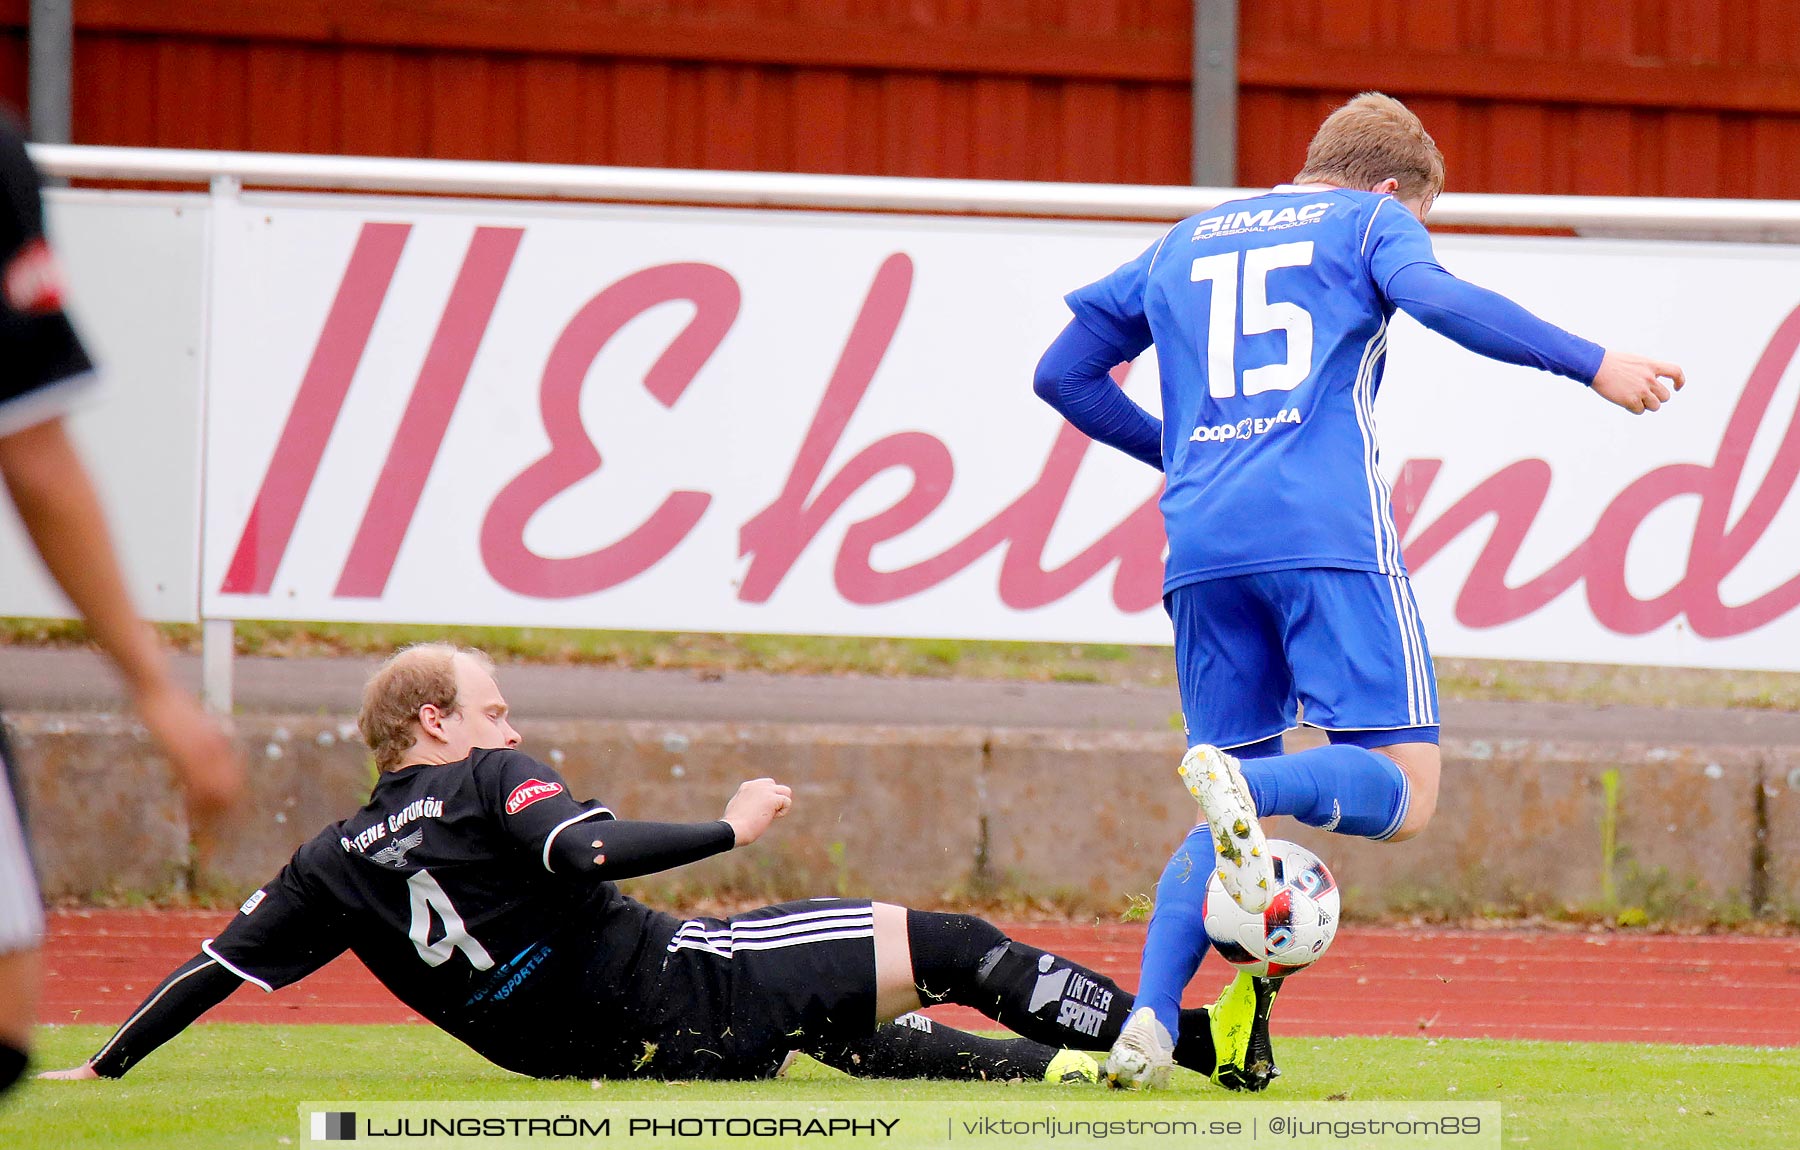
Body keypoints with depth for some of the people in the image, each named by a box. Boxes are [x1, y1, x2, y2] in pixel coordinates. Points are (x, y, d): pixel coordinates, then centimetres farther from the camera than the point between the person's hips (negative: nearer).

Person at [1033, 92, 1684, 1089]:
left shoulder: (1181, 246, 27)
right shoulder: (1370, 220, 13)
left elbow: (1063, 377, 29)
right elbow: (1436, 299, -9)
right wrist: (1589, 364, -9)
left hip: (1201, 547, 5)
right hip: (1328, 532, -5)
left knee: (1228, 820, 12)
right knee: (1399, 795, -4)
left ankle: (1149, 1019, -12)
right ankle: (1250, 786, -35)